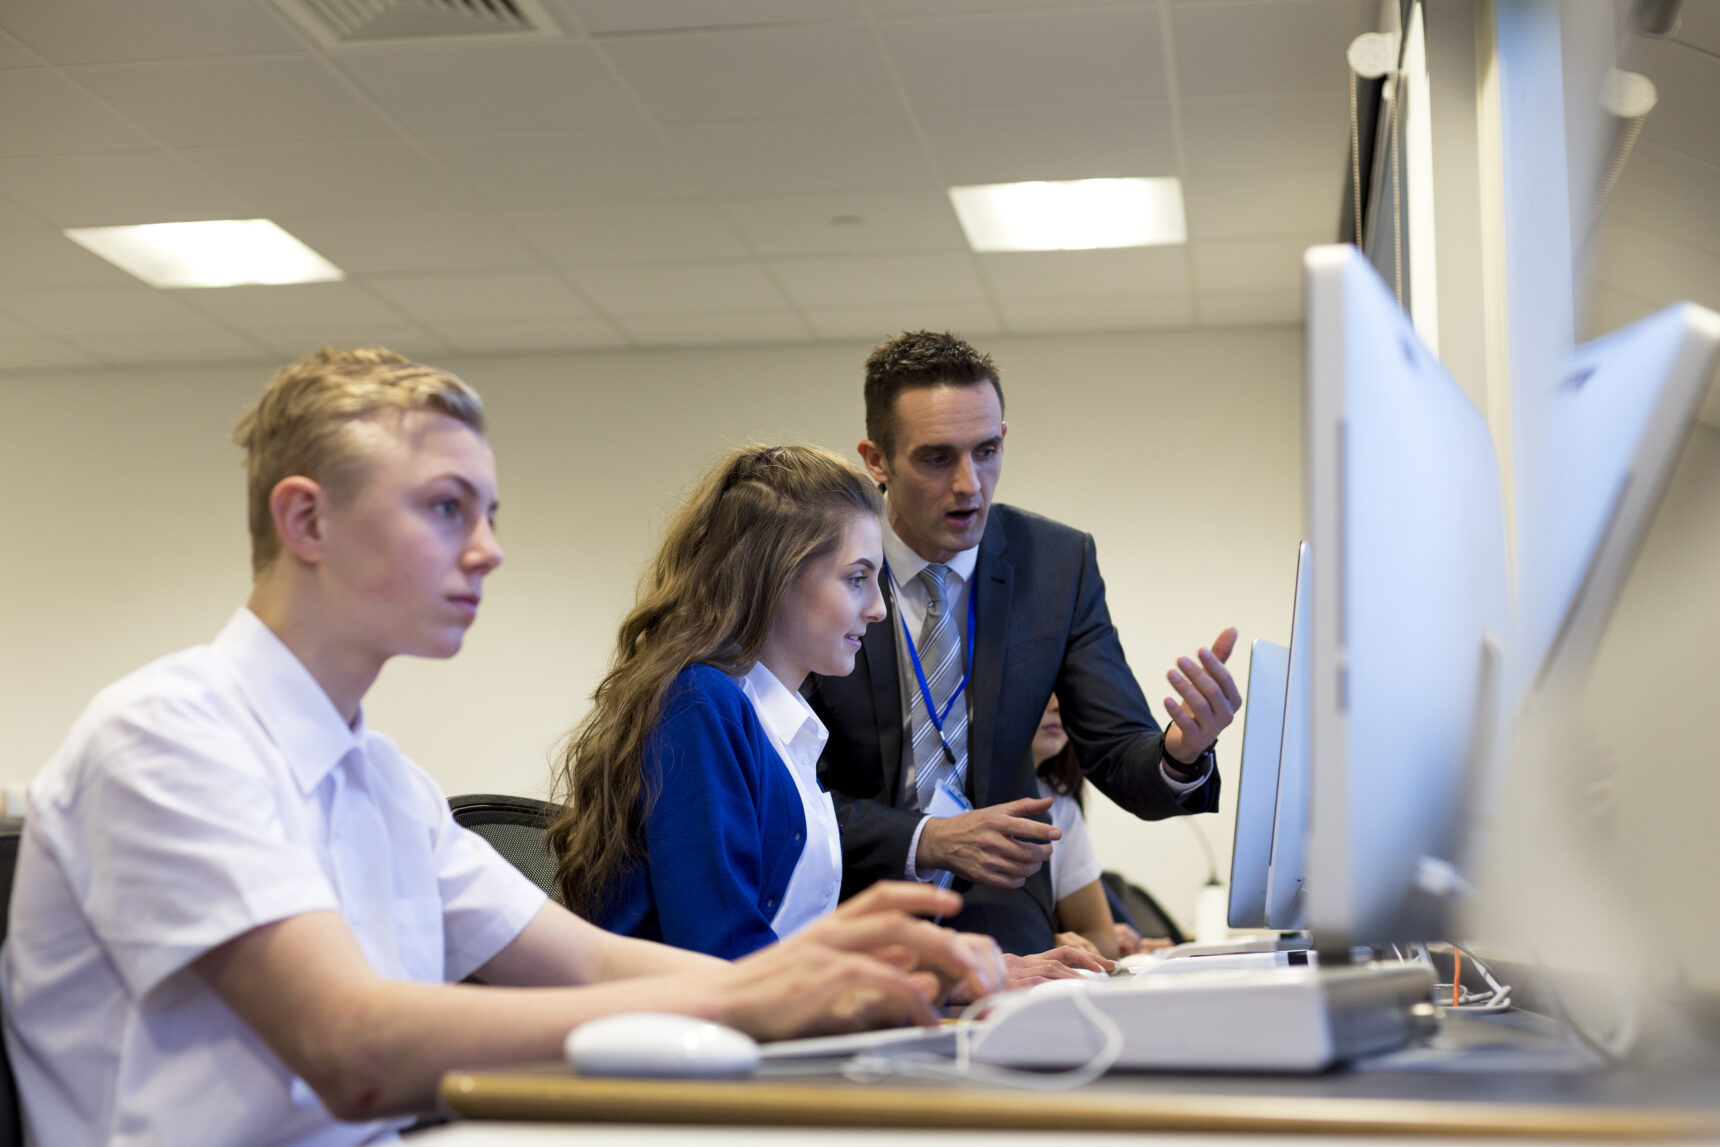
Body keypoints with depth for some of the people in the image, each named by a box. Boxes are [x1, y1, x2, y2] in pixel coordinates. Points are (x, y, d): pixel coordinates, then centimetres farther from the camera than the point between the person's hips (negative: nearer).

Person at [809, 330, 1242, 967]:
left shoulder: (1061, 562, 0)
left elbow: (1119, 757, 0)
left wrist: (1180, 754, -23)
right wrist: (925, 840, -22)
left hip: (996, 919, 3)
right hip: (850, 912, -3)